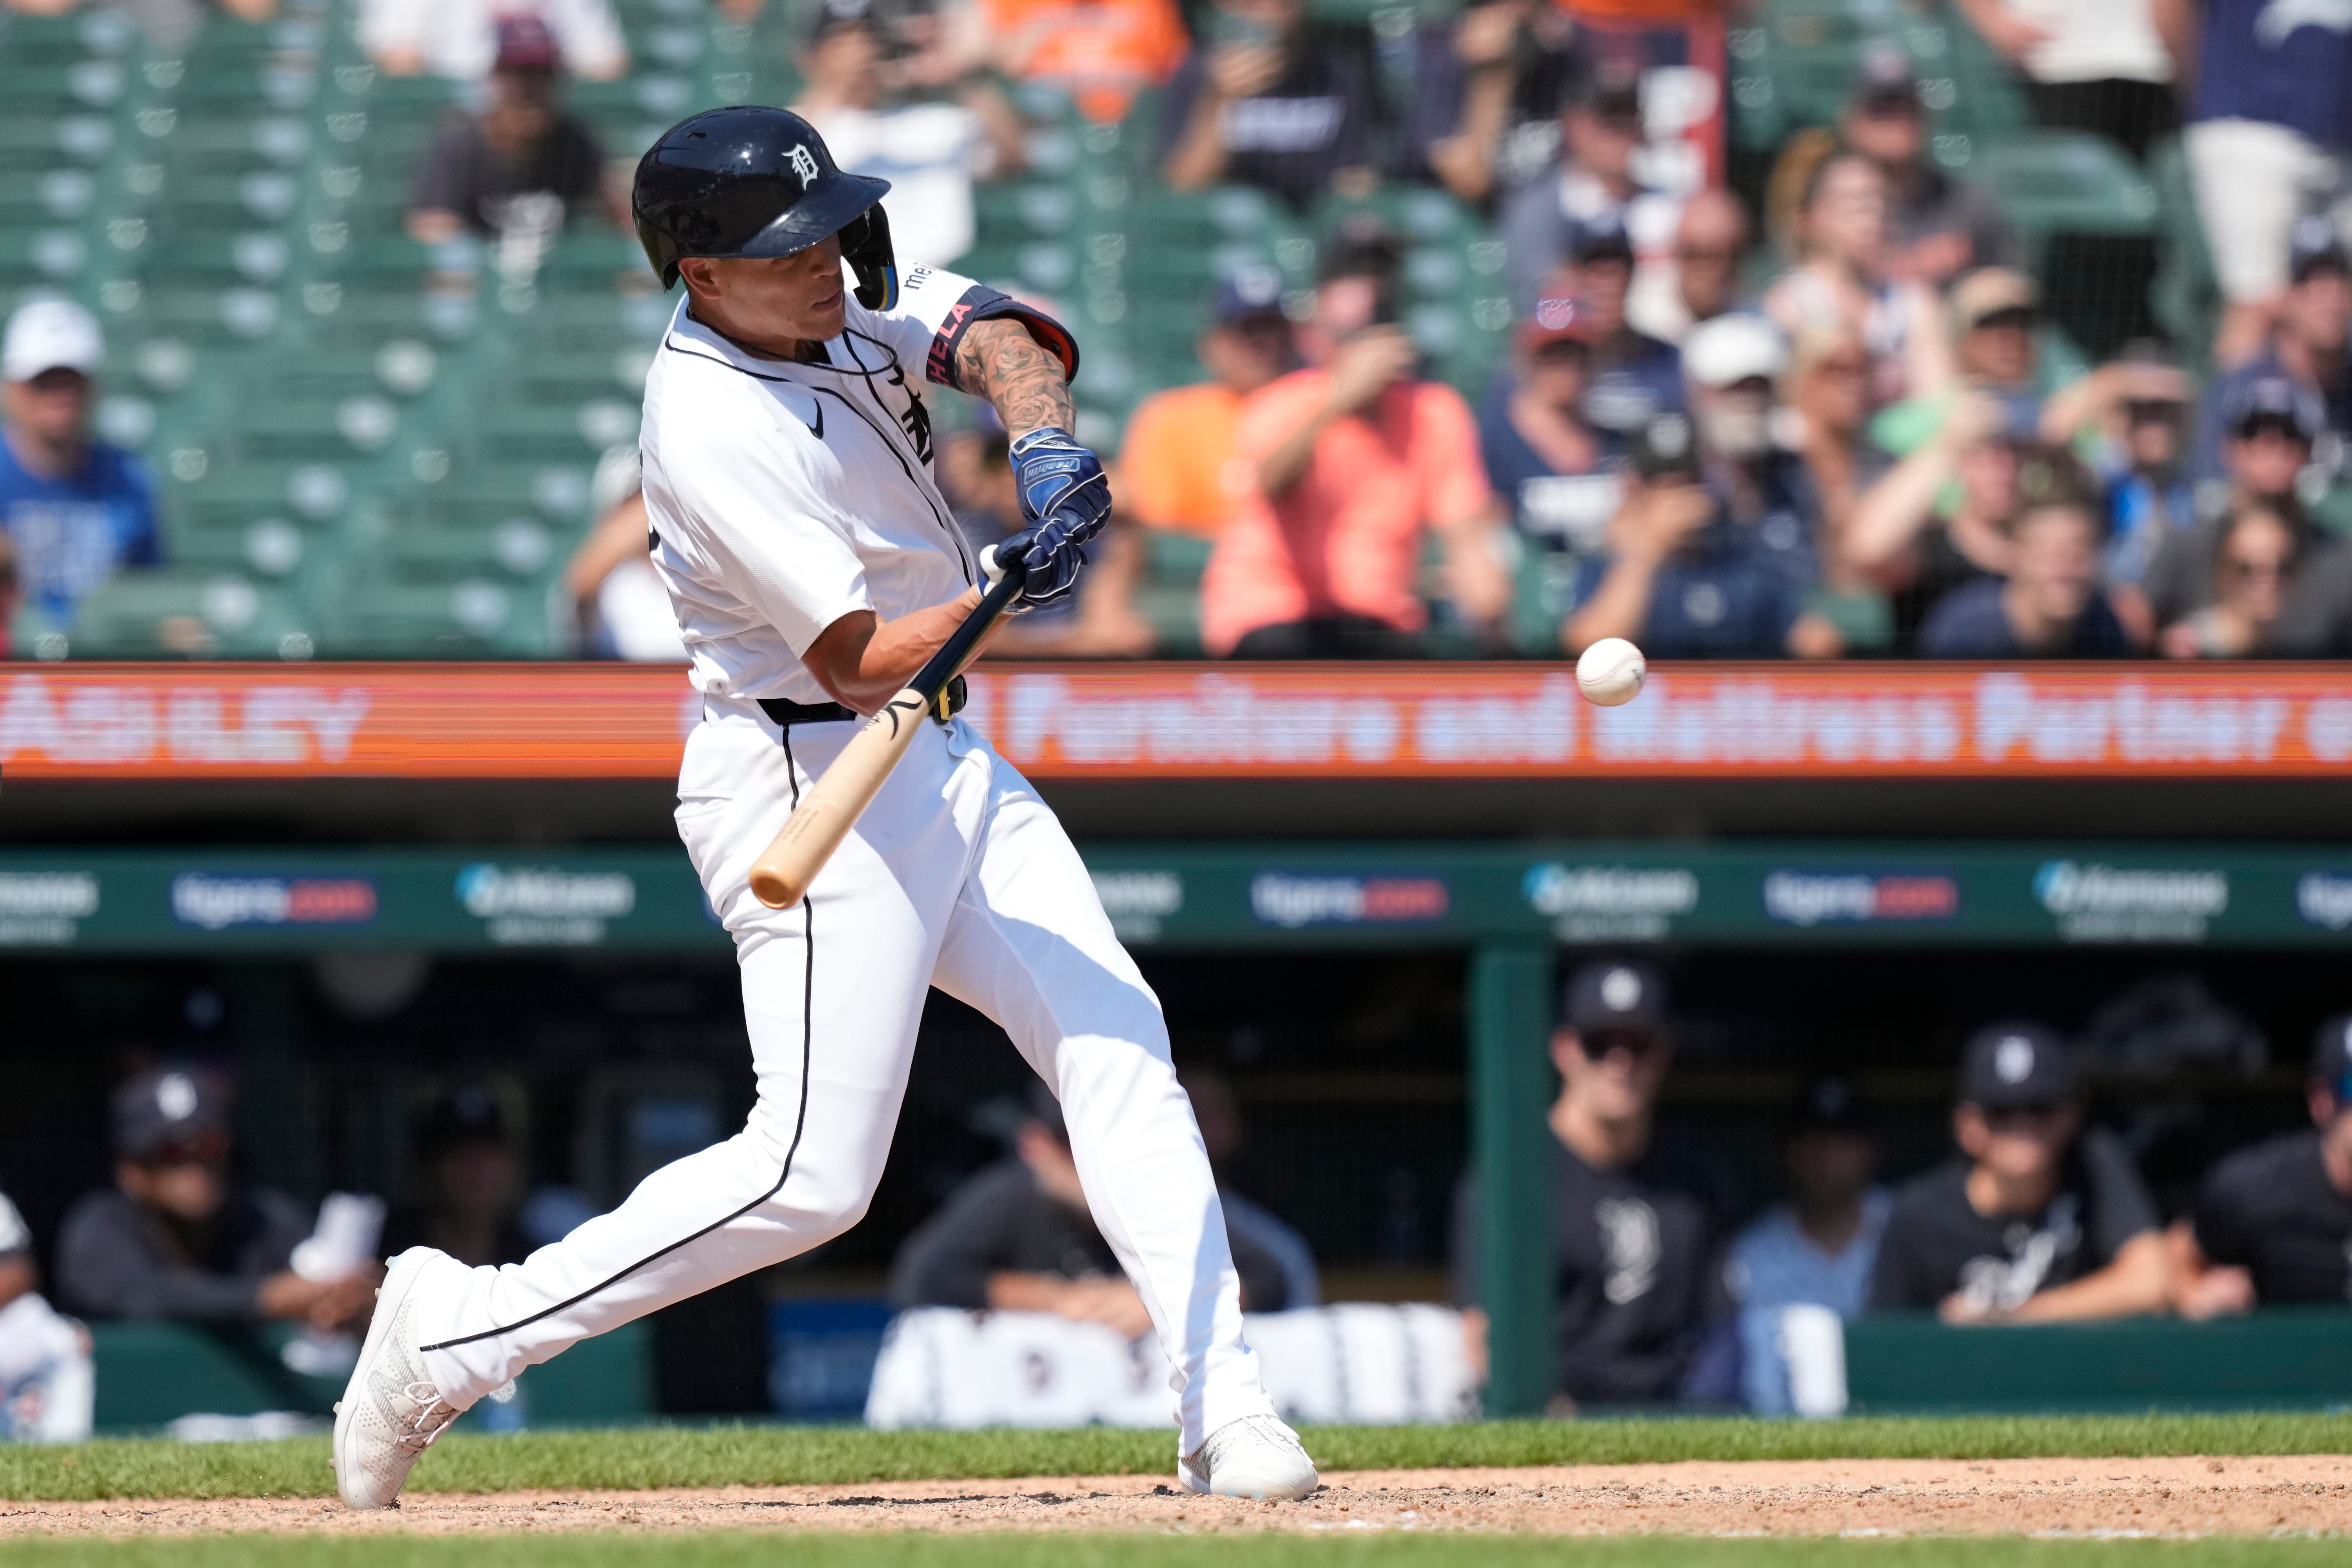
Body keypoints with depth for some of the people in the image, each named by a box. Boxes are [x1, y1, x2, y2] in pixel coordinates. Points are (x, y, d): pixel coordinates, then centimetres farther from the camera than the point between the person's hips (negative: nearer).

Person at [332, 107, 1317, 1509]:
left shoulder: (846, 293, 2)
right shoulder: (713, 430, -23)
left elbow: (1003, 338, -9)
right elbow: (859, 659, -25)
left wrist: (1045, 444, -30)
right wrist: (1002, 589, -41)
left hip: (941, 760, 9)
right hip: (809, 783, -9)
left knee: (1119, 1043, 0)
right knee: (813, 1175, -12)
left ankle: (1224, 1409, -1)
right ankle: (459, 1330, -2)